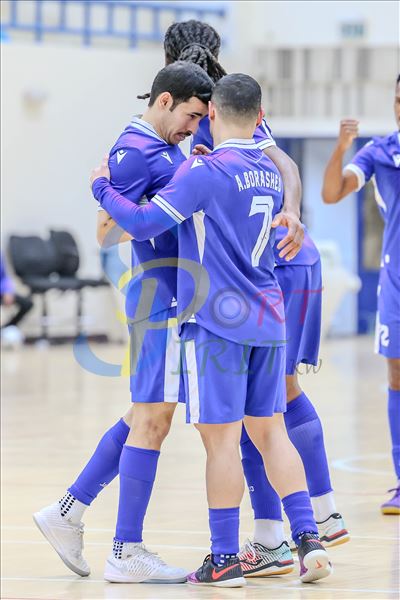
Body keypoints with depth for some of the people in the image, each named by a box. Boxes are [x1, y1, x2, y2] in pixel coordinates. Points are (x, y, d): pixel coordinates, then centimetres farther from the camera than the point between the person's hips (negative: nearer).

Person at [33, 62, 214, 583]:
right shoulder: (133, 151, -14)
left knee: (144, 417, 14)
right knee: (151, 421, -6)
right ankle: (127, 553, -1)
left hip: (172, 299, 10)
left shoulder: (168, 147, 15)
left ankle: (67, 513, 19)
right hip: (160, 297, -10)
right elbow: (107, 233, -16)